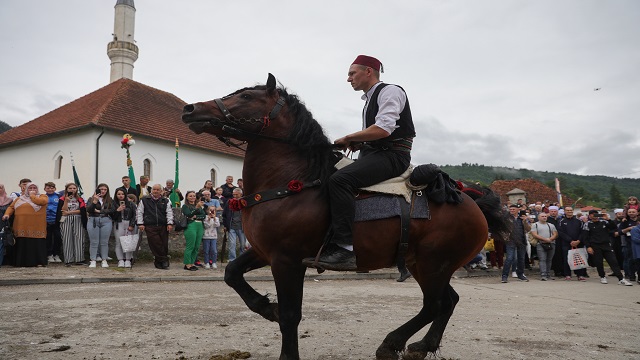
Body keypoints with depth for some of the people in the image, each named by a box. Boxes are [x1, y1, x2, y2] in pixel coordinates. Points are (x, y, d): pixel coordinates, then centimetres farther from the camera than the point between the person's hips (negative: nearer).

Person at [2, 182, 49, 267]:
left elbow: (41, 201, -13)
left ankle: (39, 262, -3)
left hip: (36, 227, -4)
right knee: (23, 244, 3)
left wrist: (32, 195, 2)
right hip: (22, 227, 4)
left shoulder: (42, 196, 9)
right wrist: (7, 214, -2)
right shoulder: (20, 198, 22)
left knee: (37, 244, -6)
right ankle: (22, 262, 8)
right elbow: (11, 207, 17)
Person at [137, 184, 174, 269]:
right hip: (150, 227, -2)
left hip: (163, 226, 2)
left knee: (164, 244, -1)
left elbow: (169, 213, 8)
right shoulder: (144, 200, 10)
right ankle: (164, 260, -2)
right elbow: (139, 212, 10)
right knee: (155, 244, -10)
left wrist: (170, 223, -3)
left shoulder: (166, 201, 13)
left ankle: (158, 262, 11)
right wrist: (140, 223, 1)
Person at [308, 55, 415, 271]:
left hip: (392, 155, -10)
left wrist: (348, 138, -11)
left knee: (339, 179, -30)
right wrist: (356, 143, 4)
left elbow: (383, 129, -20)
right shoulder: (369, 100, 24)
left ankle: (345, 248, -32)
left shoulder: (390, 91, -5)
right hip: (372, 154, 10)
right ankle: (325, 243, 4)